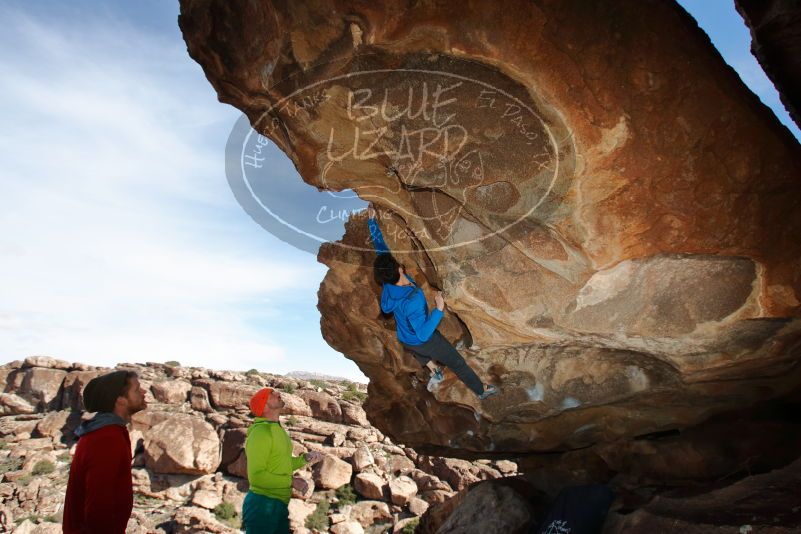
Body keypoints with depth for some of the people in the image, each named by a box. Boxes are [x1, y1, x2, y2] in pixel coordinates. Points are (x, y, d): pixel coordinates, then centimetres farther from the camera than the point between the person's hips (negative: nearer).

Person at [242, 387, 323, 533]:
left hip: (279, 505, 9)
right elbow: (256, 476, -22)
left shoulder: (278, 430, 11)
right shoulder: (260, 432, -18)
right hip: (263, 505, -9)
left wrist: (306, 458, 3)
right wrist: (291, 481, -17)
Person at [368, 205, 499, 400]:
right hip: (424, 342, -6)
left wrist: (372, 220, -9)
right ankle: (482, 390, 37)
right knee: (457, 363, 17)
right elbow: (423, 334, -39)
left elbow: (381, 248, -15)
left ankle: (434, 371, 47)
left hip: (404, 339, 6)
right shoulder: (413, 301, -43)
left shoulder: (387, 283, -23)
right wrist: (439, 310, -39)